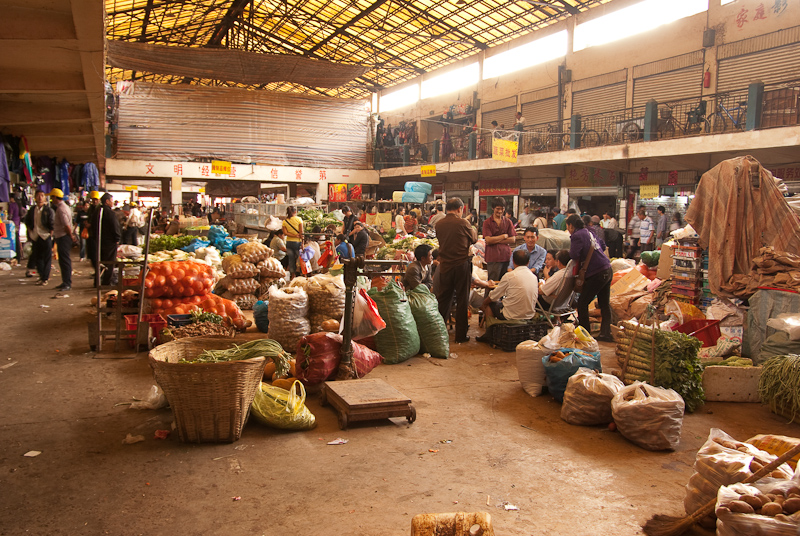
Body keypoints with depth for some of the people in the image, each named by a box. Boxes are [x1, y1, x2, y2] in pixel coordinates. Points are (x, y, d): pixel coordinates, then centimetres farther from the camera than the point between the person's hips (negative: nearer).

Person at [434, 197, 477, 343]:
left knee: (442, 300, 14)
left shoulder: (439, 224, 0)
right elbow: (474, 239, 4)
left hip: (444, 266, 4)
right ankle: (460, 335, 11)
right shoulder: (463, 223, -12)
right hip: (461, 265, -4)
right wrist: (472, 228, 23)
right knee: (462, 301, 6)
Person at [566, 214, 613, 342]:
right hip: (608, 270, 9)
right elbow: (603, 245, 24)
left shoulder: (577, 236, -11)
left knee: (582, 303, 1)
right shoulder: (588, 232, 14)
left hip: (596, 274, -9)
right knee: (604, 304, 13)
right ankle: (606, 333, 16)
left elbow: (574, 255, -20)